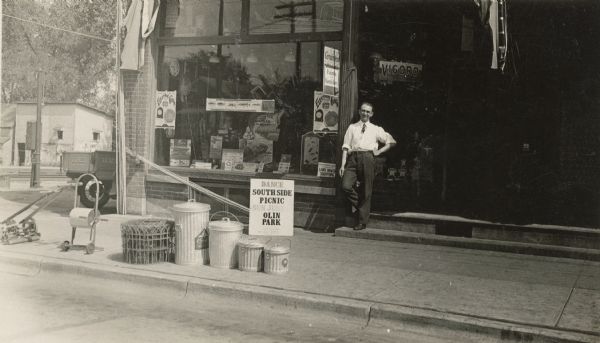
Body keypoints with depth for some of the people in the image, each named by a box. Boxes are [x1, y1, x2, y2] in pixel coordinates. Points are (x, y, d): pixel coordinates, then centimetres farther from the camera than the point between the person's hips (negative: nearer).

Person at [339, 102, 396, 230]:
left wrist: (379, 151, 5)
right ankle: (360, 206, 10)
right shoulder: (352, 127, 17)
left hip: (367, 158, -1)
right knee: (346, 186, -17)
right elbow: (346, 147, 11)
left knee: (366, 191, -2)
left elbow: (391, 142, 19)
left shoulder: (376, 129, 16)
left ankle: (362, 221, 5)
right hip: (353, 158, 1)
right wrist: (343, 164, 1)